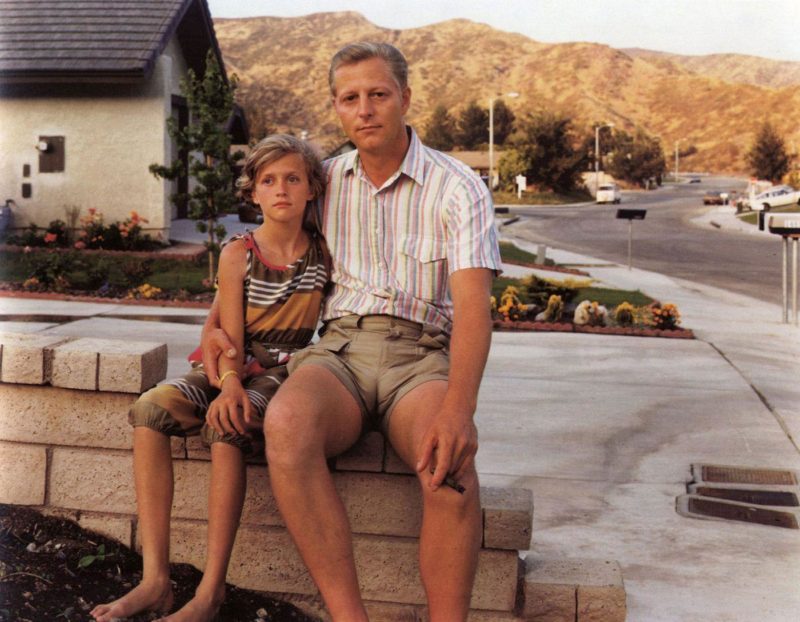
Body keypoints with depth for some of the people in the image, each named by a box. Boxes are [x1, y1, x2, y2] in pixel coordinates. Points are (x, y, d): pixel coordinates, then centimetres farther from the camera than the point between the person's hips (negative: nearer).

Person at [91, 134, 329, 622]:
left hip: (287, 372, -2)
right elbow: (229, 337, -4)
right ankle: (156, 579, -28)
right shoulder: (238, 254, 1)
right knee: (152, 409, -26)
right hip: (234, 367, 2)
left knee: (227, 428, -34)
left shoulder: (324, 252, 2)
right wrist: (230, 384, -26)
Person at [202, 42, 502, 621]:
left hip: (421, 357, -2)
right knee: (286, 423, -34)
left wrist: (459, 407, -31)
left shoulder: (458, 188, 0)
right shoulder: (325, 181, 14)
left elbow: (473, 306, -13)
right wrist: (215, 321, 6)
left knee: (448, 461, -37)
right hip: (339, 350, 3)